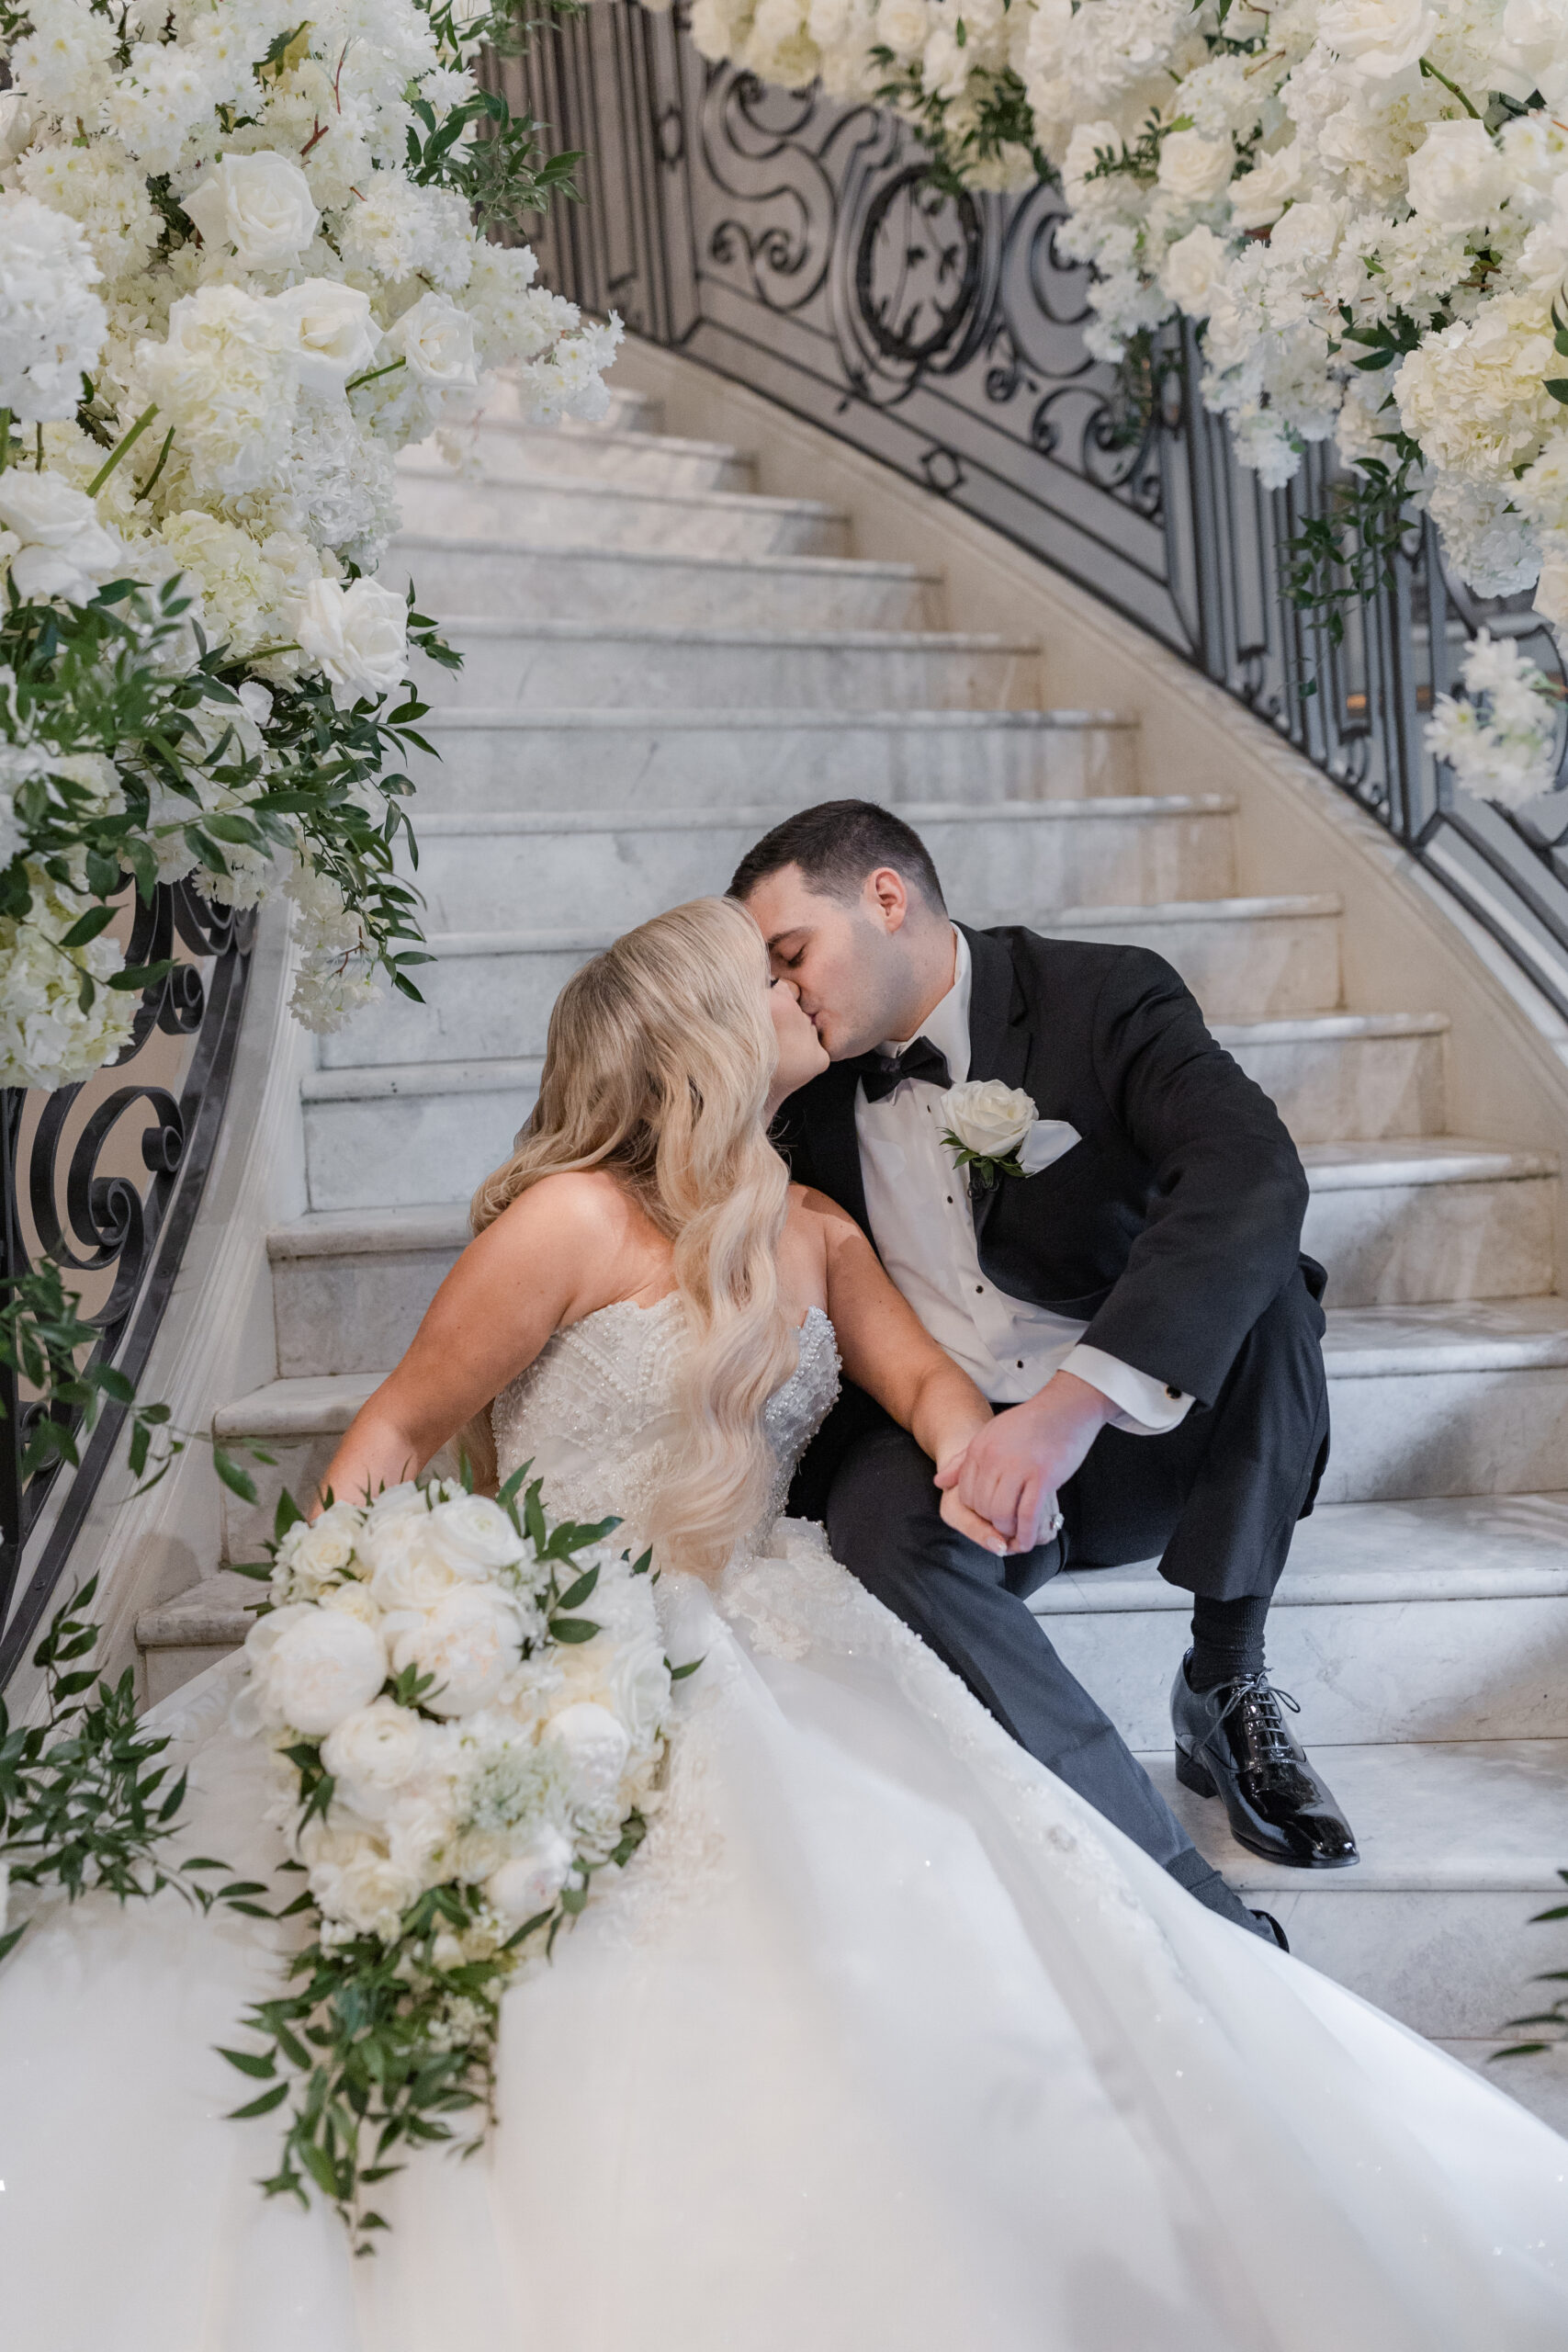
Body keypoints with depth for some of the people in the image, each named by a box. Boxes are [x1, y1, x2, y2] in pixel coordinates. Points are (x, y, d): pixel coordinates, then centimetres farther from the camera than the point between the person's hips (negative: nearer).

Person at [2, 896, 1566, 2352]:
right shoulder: (575, 1221, -11)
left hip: (747, 1661, 6)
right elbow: (394, 1434, -7)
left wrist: (975, 1451, -3)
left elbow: (921, 1374, 21)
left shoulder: (810, 1234, 10)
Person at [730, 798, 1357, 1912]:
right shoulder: (809, 1078, 4)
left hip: (1138, 1433, -2)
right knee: (885, 1532, -33)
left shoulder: (1103, 997, -10)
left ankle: (1228, 1684, -14)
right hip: (934, 1447, 2)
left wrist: (1075, 1401, -42)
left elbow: (1254, 1172, -30)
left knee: (1264, 1280, -30)